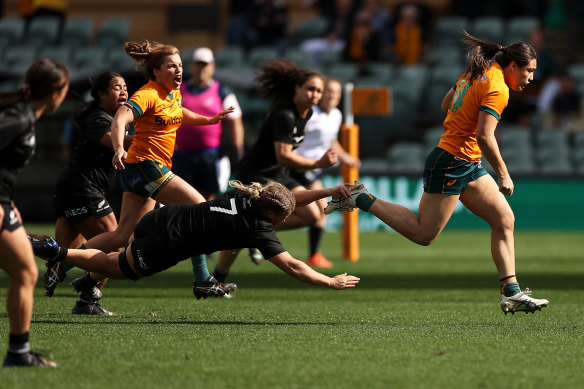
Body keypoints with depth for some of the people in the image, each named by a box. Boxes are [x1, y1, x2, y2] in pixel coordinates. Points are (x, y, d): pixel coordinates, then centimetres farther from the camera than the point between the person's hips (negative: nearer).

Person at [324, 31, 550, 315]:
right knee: (423, 234, -4)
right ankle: (362, 200, 5)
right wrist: (503, 175, -17)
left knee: (504, 219, 4)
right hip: (451, 163, -10)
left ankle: (511, 292, 3)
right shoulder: (497, 88, -17)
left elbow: (446, 104, 23)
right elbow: (484, 136, -25)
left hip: (467, 166, 10)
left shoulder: (476, 73, 11)